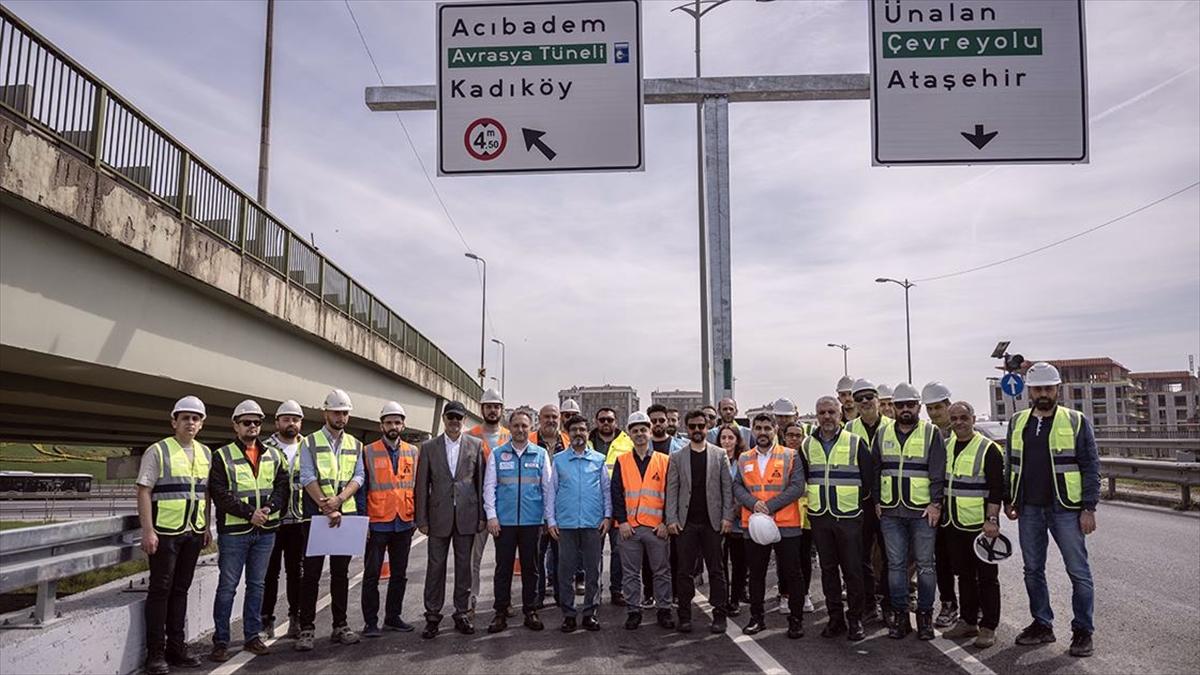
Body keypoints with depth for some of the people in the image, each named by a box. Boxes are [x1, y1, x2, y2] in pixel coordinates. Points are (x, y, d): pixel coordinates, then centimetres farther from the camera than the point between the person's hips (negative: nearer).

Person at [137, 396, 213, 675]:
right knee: (160, 589, 1)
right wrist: (147, 530, -15)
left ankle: (176, 646, 20)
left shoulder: (205, 453, 11)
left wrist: (207, 526, 13)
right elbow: (144, 491, -10)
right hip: (165, 532, -5)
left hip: (194, 533, 5)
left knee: (181, 589, 12)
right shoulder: (158, 451, -6)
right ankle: (155, 652, 9)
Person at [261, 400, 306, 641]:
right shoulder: (265, 449, 0)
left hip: (299, 521, 2)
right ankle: (266, 621, 14)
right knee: (270, 572, 5)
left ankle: (296, 619, 18)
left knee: (296, 571, 9)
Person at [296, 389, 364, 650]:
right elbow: (308, 479, -9)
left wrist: (339, 499, -15)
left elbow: (358, 477, 4)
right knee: (311, 573, -1)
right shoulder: (310, 443, 0)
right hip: (316, 515, -3)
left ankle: (340, 625, 16)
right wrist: (328, 510, -16)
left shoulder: (355, 445, 12)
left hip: (346, 514, 4)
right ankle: (307, 628, 5)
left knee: (341, 572, 9)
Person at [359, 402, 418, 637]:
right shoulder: (368, 452, -2)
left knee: (399, 574, 12)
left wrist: (418, 515, 4)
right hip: (377, 523, -3)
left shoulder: (412, 452, 7)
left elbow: (416, 485, 11)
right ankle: (370, 621, 11)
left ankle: (393, 617, 23)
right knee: (372, 574, 2)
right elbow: (362, 488, -3)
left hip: (404, 523, 4)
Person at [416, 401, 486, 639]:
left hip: (466, 515, 0)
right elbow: (422, 485, 3)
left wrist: (482, 515, 0)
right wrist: (421, 519, -1)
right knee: (435, 566, 4)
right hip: (439, 516, 0)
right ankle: (432, 616, 14)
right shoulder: (429, 447, 3)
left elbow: (481, 481, 4)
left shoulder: (476, 445, 4)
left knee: (463, 565, 8)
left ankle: (461, 613, 19)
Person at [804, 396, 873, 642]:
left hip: (849, 516, -3)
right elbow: (802, 477, 17)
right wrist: (813, 499, 11)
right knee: (828, 569, 9)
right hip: (819, 517, 3)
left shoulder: (855, 443, -4)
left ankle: (855, 620, 12)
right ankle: (835, 618, 19)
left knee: (852, 570, 0)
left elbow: (869, 477, 1)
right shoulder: (808, 444, 7)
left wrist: (858, 499, 3)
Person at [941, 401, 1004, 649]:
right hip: (954, 525, 7)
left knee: (986, 577, 2)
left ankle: (988, 627, 10)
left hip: (980, 524, -7)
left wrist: (991, 520, -20)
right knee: (964, 574, 15)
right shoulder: (946, 447, 10)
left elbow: (996, 489, -14)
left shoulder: (988, 449, -10)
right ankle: (968, 621, 25)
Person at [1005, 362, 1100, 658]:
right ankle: (1042, 625, 23)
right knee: (1033, 570, 11)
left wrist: (1089, 508, -11)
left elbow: (1091, 466, -5)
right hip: (1029, 510, 4)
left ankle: (1083, 631, 13)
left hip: (1065, 509, -4)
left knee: (1078, 572, 1)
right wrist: (1009, 500, 11)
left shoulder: (1076, 422, -3)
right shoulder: (1018, 422, 9)